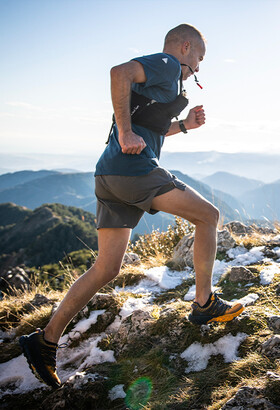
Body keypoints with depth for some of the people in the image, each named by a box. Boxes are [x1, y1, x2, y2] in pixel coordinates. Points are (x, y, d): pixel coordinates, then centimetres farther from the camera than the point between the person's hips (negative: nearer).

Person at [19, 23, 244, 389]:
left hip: (110, 177, 9)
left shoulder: (156, 77, 30)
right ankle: (204, 304, 14)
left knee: (106, 269, 7)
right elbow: (119, 72, -18)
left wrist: (183, 125, 27)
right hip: (135, 170, -9)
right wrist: (126, 133, -20)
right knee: (208, 216, 7)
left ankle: (45, 341, 8)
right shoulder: (168, 64, 1)